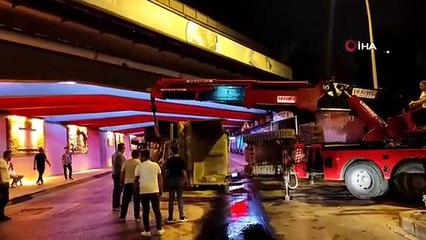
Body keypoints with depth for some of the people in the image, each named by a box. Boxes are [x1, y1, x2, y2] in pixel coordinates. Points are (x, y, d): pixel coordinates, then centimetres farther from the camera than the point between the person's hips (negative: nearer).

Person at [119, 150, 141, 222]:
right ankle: (137, 217, 12)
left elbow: (122, 173, 5)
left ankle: (122, 216, 16)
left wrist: (121, 182, 15)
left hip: (127, 183, 2)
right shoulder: (139, 162, -5)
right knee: (136, 201, 8)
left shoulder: (126, 162, 3)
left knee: (125, 200, 11)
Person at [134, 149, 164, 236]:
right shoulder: (156, 165, 2)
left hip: (144, 191, -1)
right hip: (155, 191, 1)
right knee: (157, 210, 11)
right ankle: (159, 229, 15)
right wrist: (161, 190, 14)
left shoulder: (139, 167, -2)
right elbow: (160, 179, 5)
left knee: (145, 211, 8)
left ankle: (147, 231, 11)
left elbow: (136, 180, 2)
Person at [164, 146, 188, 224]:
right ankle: (181, 217, 7)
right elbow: (183, 171, -4)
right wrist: (186, 179, 6)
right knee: (180, 198, 7)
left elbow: (167, 171, -5)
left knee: (171, 199, 5)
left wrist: (166, 178, 9)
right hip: (179, 179, 0)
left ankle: (170, 218, 8)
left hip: (171, 179, 0)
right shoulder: (180, 160, -3)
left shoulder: (169, 160, -3)